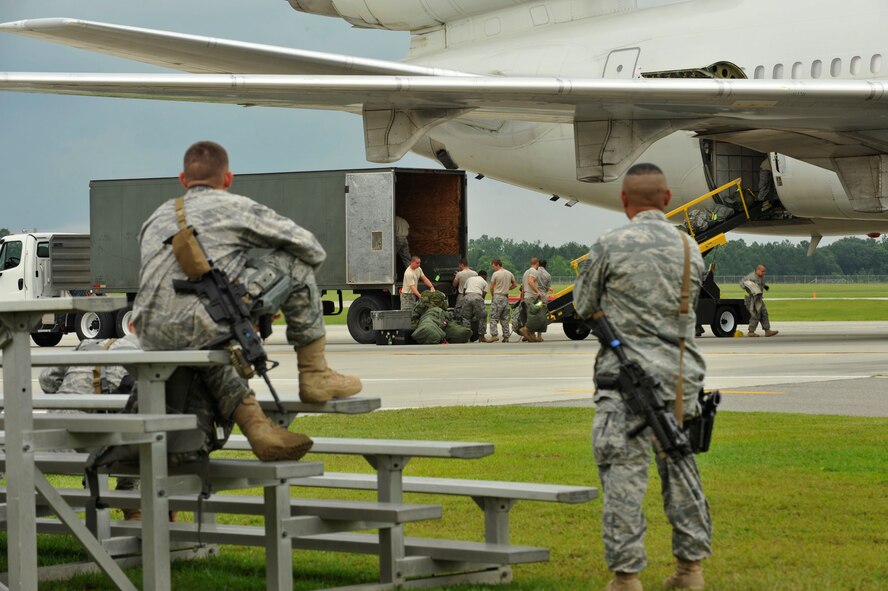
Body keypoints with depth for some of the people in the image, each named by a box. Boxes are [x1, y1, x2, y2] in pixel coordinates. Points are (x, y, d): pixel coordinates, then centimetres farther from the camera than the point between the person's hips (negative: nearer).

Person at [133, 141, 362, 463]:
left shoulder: (156, 219, 26)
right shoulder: (235, 207, 11)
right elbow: (311, 249, 11)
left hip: (154, 341, 6)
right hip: (204, 327, -6)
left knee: (206, 351, 41)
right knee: (294, 263, 10)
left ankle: (257, 425, 19)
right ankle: (315, 374, 14)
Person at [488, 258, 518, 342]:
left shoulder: (495, 274, -9)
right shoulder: (509, 273, 9)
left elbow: (491, 287, -7)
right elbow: (515, 284, 17)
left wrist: (492, 296, 9)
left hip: (497, 297, -6)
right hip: (506, 297, 6)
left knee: (494, 317, -5)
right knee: (505, 318, 10)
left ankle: (494, 335, -16)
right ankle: (506, 337, 8)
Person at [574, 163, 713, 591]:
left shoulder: (610, 246, -8)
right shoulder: (690, 249, 5)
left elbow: (584, 306, 4)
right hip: (681, 370, 5)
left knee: (625, 473, -3)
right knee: (680, 468, 14)